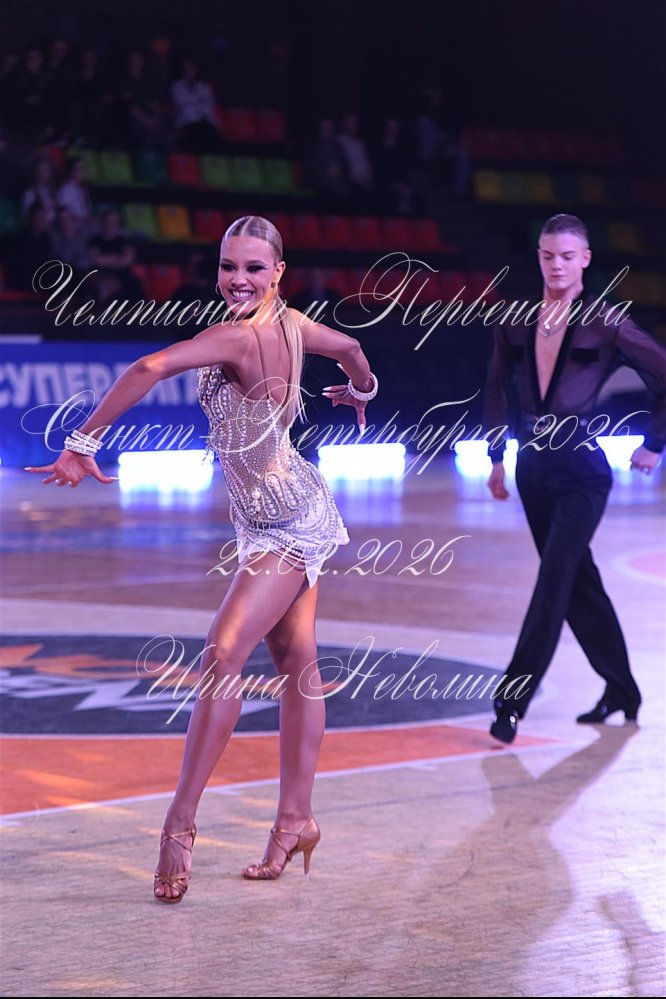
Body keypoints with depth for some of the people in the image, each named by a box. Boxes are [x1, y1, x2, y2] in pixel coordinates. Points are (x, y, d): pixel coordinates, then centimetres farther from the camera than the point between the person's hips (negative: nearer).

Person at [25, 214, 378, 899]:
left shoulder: (236, 337, -25)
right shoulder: (292, 324, 1)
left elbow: (149, 369, -39)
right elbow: (350, 348, 21)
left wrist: (83, 442, -34)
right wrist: (360, 389, 44)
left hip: (282, 522, -10)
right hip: (287, 513, 10)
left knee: (221, 658, -15)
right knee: (295, 663, 13)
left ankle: (180, 825, -16)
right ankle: (295, 818, 21)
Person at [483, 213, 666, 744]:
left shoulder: (605, 323, -8)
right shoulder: (516, 323, 5)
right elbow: (497, 390, 18)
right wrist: (497, 456, 15)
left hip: (581, 470, -6)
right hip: (534, 466, 6)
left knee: (554, 580, -12)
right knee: (577, 580, 14)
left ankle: (512, 700, -12)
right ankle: (621, 690, 28)